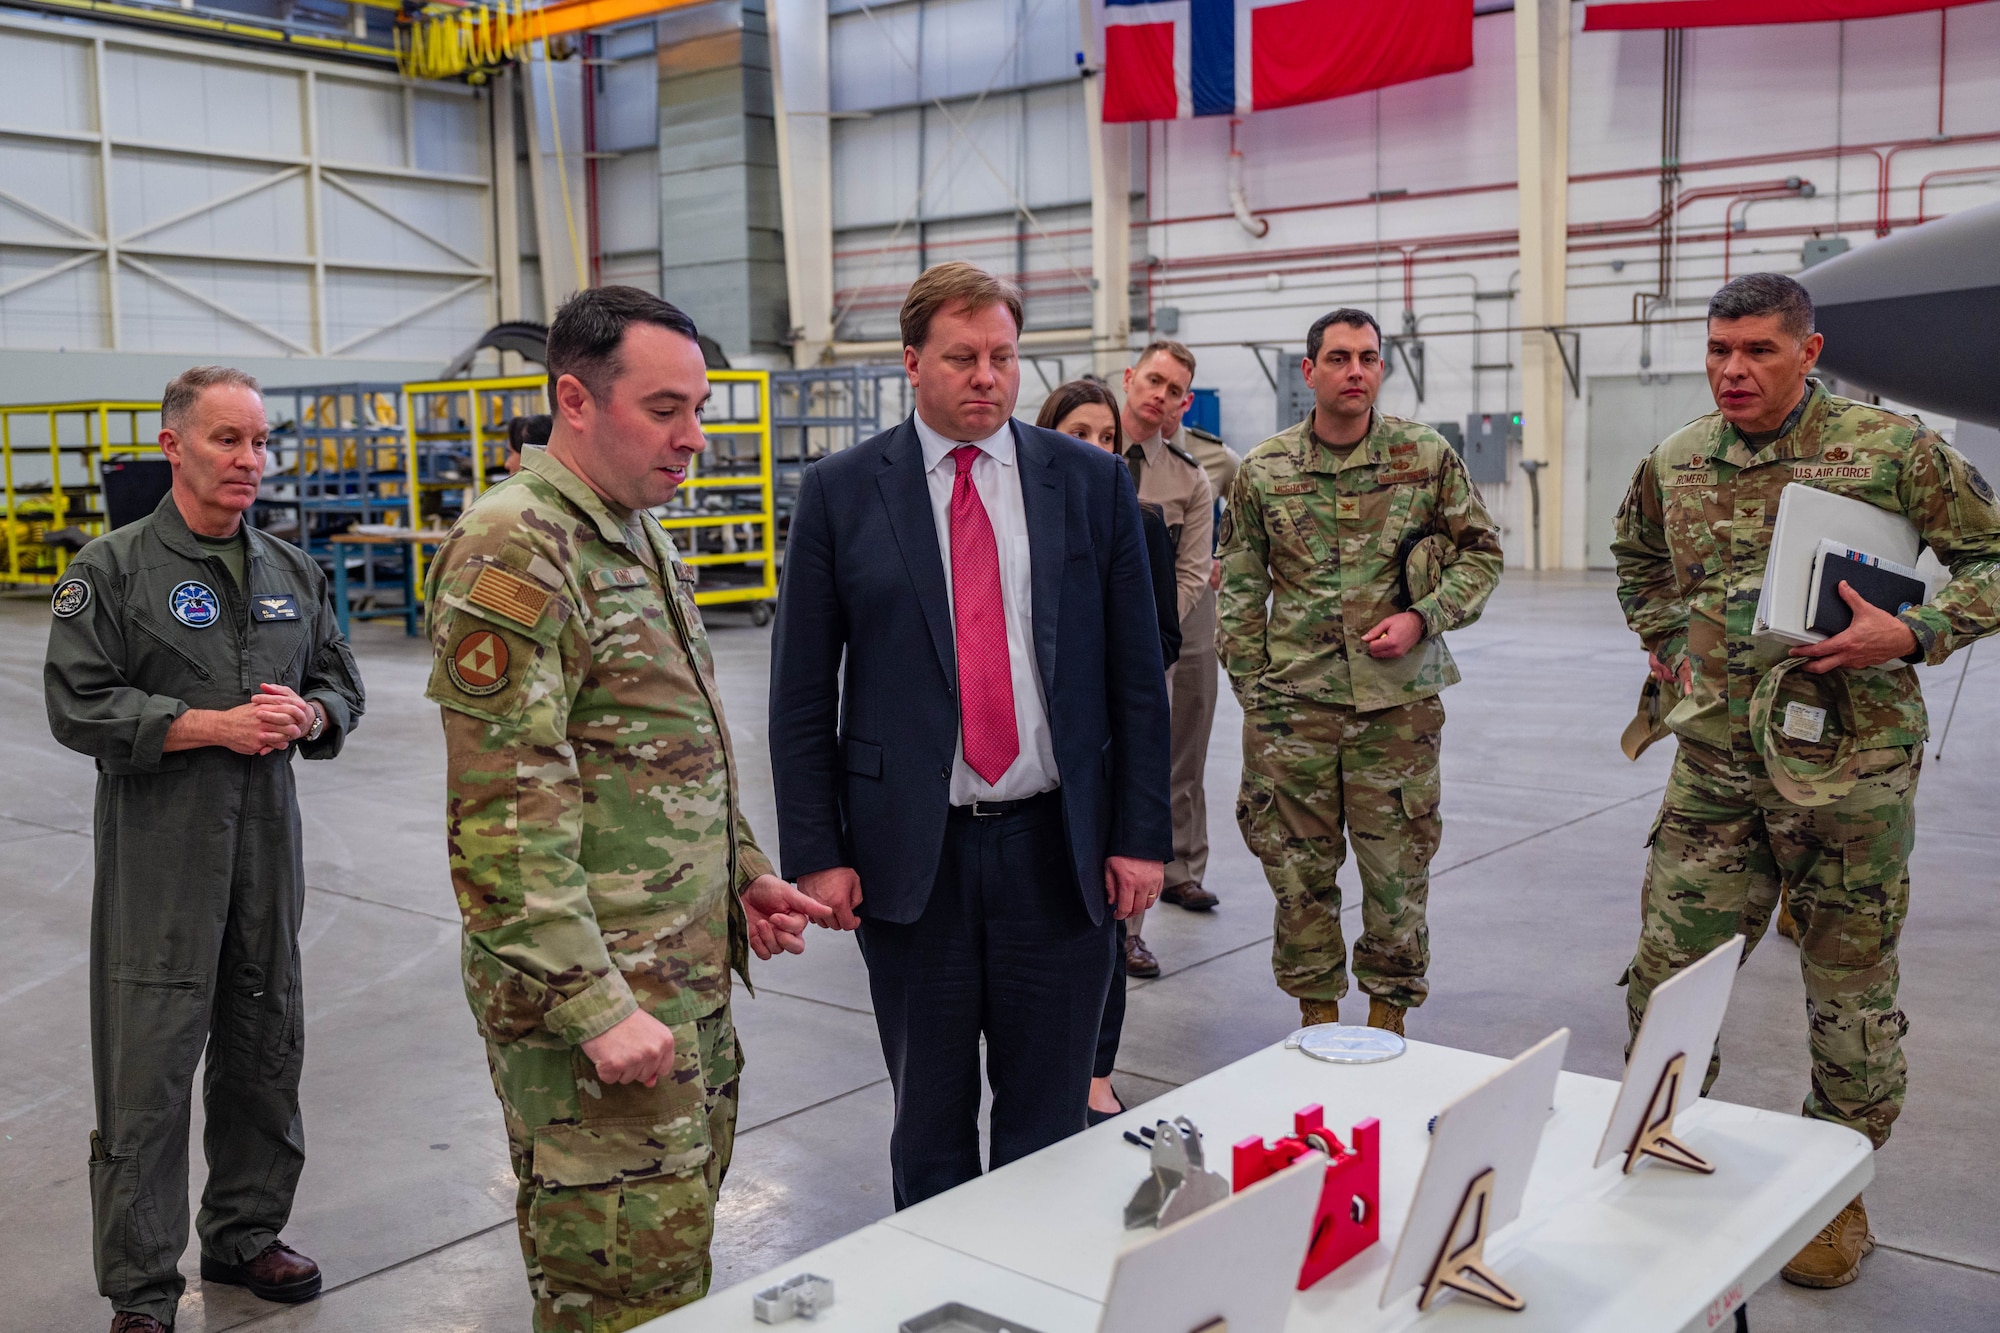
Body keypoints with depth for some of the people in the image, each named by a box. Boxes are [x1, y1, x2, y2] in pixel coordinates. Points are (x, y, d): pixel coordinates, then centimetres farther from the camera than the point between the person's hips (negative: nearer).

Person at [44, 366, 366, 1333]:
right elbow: (80, 707, -10)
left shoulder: (290, 572, 11)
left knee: (265, 1050, 15)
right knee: (148, 1072, -2)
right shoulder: (113, 569, -5)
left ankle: (246, 1234, 33)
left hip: (268, 840, 6)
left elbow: (341, 684, 17)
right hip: (158, 854, -5)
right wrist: (216, 724, -17)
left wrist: (305, 716, -5)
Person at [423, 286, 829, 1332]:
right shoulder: (514, 553, -17)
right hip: (597, 995, -9)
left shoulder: (640, 538, 14)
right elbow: (505, 820, -22)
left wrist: (743, 875, 14)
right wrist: (594, 1007, -22)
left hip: (688, 980, 9)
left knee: (679, 1239, 18)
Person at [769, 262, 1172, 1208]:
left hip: (1058, 848, 1)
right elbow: (801, 693, 1)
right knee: (930, 1122, 13)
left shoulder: (1092, 482, 3)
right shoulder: (840, 493, 0)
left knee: (1048, 1119, 12)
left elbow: (1137, 675, 4)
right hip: (910, 854, -1)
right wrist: (816, 852, -5)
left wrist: (1142, 835, -1)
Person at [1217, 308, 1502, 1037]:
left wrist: (1423, 618, -8)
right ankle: (1318, 1012, 23)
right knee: (1300, 867, 7)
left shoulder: (1427, 455, 1)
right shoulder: (1264, 470, 2)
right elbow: (1240, 589, 7)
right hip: (1294, 698, 1)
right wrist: (1250, 688, 3)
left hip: (1398, 696, 0)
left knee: (1398, 864, 6)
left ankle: (1389, 1012, 23)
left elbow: (1481, 553, 8)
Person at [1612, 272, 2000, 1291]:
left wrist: (1912, 634, -17)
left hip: (1849, 766, -3)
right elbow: (1637, 553, 27)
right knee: (1667, 975, 5)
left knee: (1852, 990, 10)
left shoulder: (1891, 450, -7)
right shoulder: (1674, 463, 6)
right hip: (1715, 761, 3)